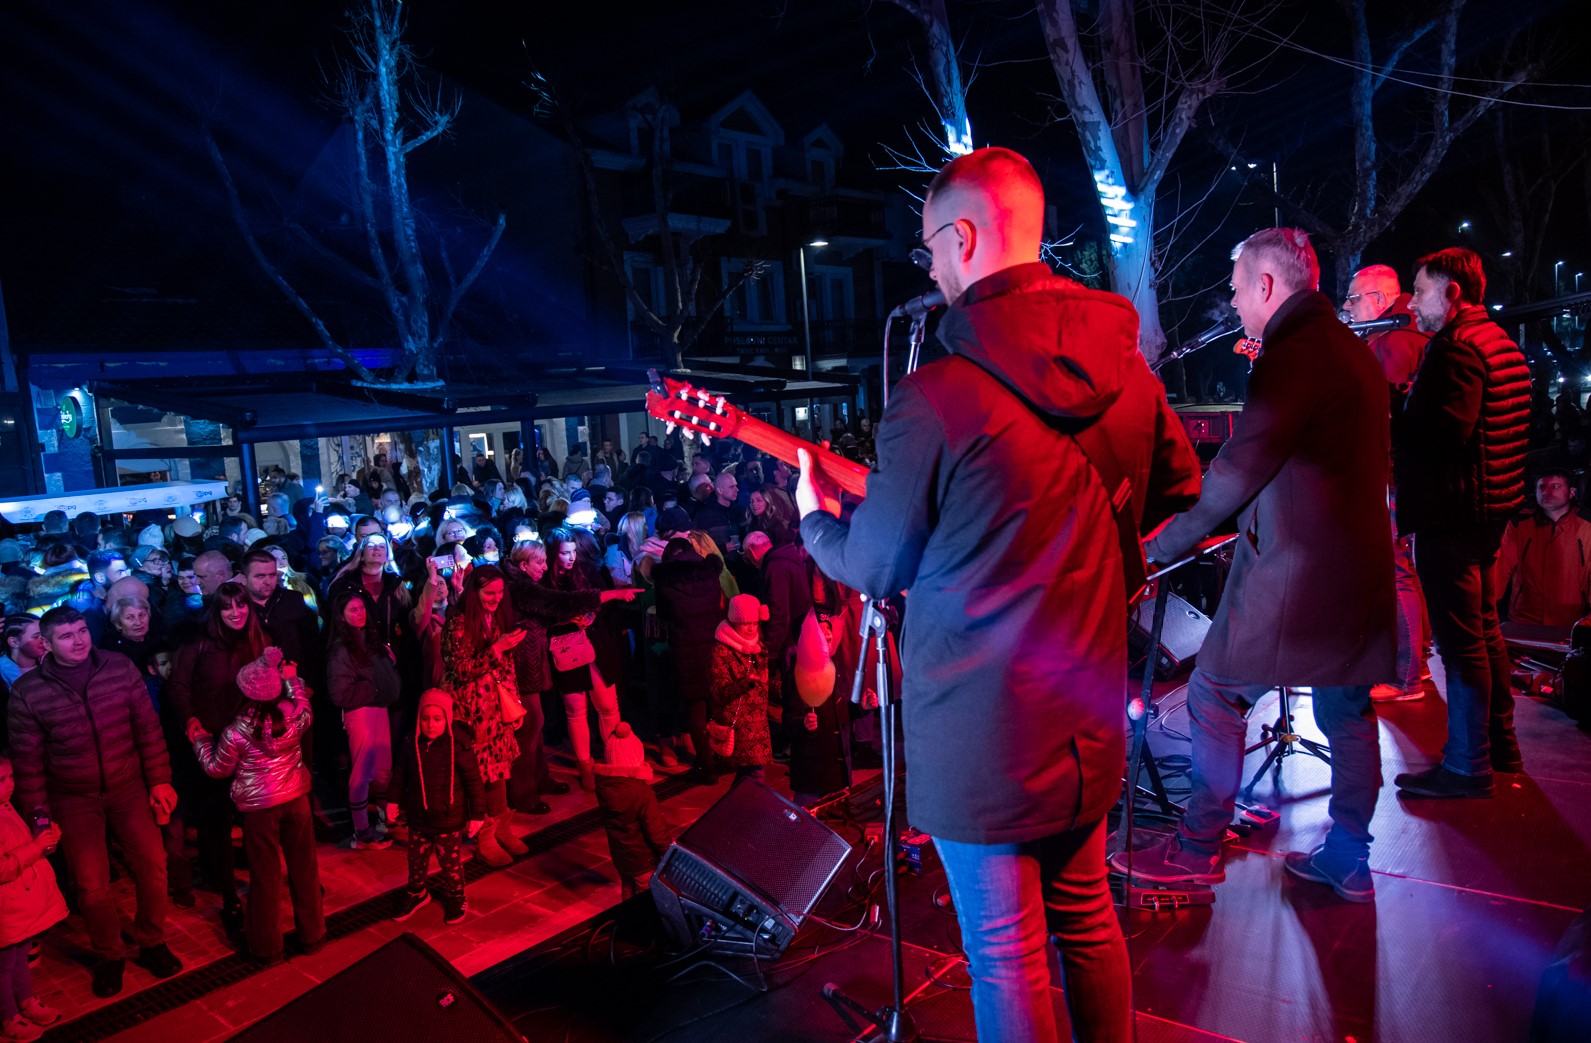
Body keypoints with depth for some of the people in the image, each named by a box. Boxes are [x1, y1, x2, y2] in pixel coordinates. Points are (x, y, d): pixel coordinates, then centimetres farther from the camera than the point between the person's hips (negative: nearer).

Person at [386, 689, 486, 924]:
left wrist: (477, 814, -11)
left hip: (449, 820, -4)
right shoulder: (412, 745, -8)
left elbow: (474, 782, -14)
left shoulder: (459, 746, -20)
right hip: (418, 818, 4)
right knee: (416, 859, 21)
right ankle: (416, 893, 46)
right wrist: (394, 801, 13)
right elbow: (400, 774, 10)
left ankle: (455, 896, 35)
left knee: (450, 861, 11)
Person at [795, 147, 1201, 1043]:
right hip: (1088, 714, 7)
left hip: (980, 729, -6)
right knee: (1088, 917, 25)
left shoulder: (936, 396, -21)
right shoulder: (1126, 366, 0)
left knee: (1007, 957, 10)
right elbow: (1183, 488, 15)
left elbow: (876, 568, -9)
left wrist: (816, 517, 11)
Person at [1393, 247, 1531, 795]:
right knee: (1483, 629, 20)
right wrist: (1410, 403, 11)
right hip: (1489, 506, 11)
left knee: (1461, 639, -4)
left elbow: (1444, 432, -29)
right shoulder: (1499, 340, 15)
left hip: (1451, 513, -11)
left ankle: (1467, 766, 5)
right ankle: (1500, 744, 32)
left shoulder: (1457, 348, -18)